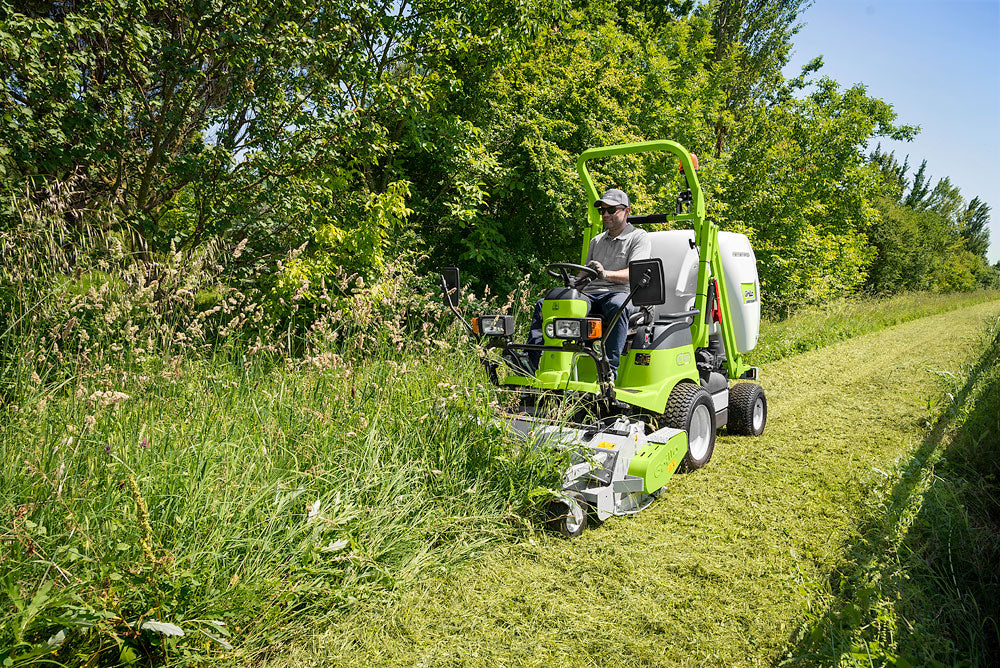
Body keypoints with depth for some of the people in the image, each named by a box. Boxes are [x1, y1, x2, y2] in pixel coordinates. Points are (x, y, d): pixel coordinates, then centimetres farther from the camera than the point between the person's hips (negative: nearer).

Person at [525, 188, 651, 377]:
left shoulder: (638, 237, 7)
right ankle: (533, 359, -23)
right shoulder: (596, 241, 27)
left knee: (617, 306, -42)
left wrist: (606, 274, -29)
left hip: (619, 293, -5)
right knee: (544, 303, -14)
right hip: (589, 294, 6)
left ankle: (610, 369, -44)